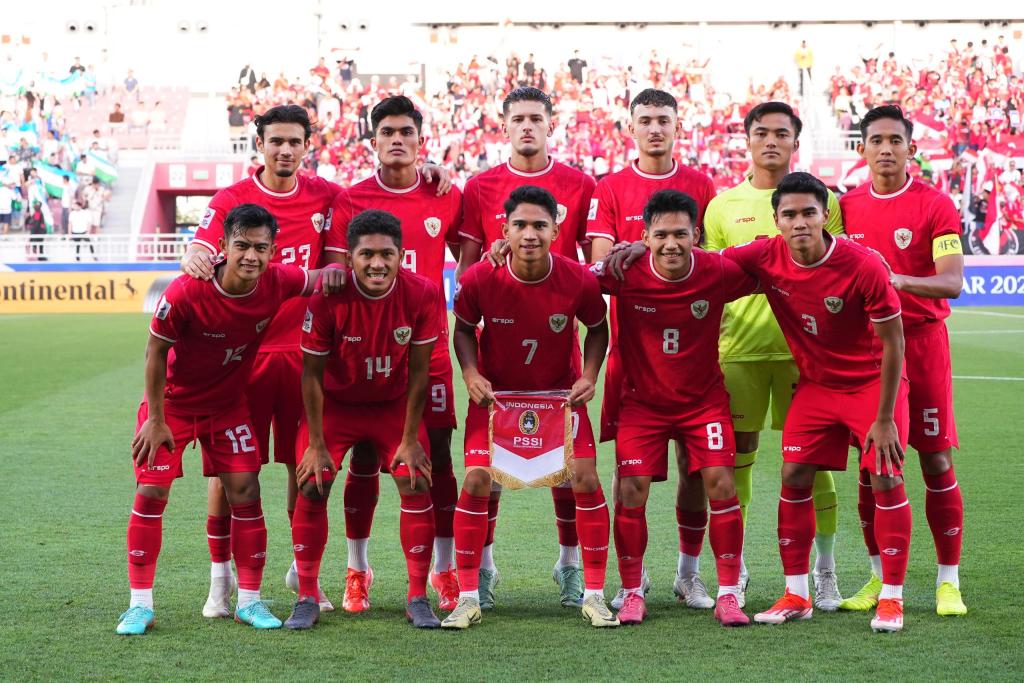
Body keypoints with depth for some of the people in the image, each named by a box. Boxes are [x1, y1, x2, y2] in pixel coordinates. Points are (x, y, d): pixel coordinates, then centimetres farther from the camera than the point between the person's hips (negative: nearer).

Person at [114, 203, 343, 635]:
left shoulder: (277, 282, -20)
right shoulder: (186, 292, -29)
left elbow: (317, 281, 0)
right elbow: (156, 351, -17)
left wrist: (333, 274, -27)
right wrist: (155, 419, -14)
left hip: (228, 404, 3)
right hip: (173, 401, -3)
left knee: (245, 493, -3)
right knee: (151, 492, -7)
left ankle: (249, 601, 9)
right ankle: (140, 605, 3)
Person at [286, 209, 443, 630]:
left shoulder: (422, 294, -22)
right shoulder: (328, 296, -26)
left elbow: (418, 371, -12)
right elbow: (312, 373, -16)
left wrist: (410, 440, -10)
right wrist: (317, 444, -13)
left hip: (395, 403, 1)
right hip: (336, 402, -1)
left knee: (416, 486, -9)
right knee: (312, 486, -10)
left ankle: (418, 599, 4)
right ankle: (307, 598, 3)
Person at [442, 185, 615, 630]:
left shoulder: (579, 280, -21)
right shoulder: (479, 280, -22)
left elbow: (597, 328, -1)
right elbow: (464, 328, -3)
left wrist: (588, 377, -14)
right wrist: (471, 374, -18)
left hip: (561, 392, 0)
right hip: (495, 391, 0)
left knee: (585, 480, -9)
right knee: (476, 481, -11)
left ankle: (594, 594, 6)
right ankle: (468, 597, 2)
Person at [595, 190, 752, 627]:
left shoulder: (718, 272, -17)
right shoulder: (625, 272, -20)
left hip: (704, 398, 0)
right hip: (642, 400, 0)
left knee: (721, 484, -8)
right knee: (631, 491, -7)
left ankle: (728, 595, 3)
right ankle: (632, 594, 10)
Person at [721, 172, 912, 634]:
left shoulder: (864, 267, -26)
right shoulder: (766, 258, -15)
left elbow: (892, 344, -18)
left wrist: (884, 418, -16)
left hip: (872, 383, -4)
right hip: (816, 383, 4)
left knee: (886, 480, -9)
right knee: (794, 478, -1)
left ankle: (891, 599, 2)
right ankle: (796, 596, 9)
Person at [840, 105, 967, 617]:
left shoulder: (935, 206, -4)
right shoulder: (846, 206, 8)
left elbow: (952, 282, -14)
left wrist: (897, 280, -31)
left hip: (921, 340, -3)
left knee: (936, 461, -1)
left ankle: (948, 581, 7)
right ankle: (879, 578, 14)